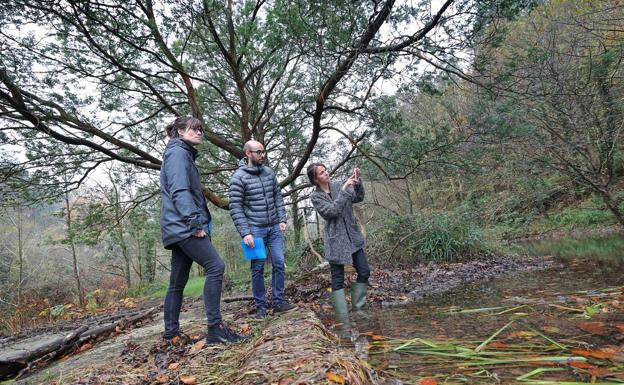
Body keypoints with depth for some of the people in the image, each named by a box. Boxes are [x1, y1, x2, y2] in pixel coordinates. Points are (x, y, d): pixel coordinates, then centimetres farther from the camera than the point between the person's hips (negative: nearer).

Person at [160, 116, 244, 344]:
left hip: (180, 229, 11)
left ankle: (171, 332, 19)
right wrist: (196, 222, -24)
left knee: (177, 282, 11)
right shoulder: (177, 152, -5)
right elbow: (179, 192, -19)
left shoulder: (184, 154, 26)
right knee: (215, 266, -17)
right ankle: (215, 327, -17)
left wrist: (198, 222, 19)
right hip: (184, 226, -11)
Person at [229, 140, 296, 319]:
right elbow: (235, 208, -11)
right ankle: (260, 306, 17)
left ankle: (278, 302, 18)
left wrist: (282, 219, 3)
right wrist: (245, 233, -16)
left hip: (274, 227, 5)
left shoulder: (269, 172, 7)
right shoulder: (239, 177, -9)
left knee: (279, 264, 5)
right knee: (258, 268, 4)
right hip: (255, 229, -4)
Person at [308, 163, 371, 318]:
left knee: (364, 272, 6)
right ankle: (343, 316, 10)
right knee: (338, 279, 0)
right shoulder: (315, 197, -6)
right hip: (335, 240, -5)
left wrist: (357, 182, -14)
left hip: (353, 236, 5)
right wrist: (344, 190, -21)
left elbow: (358, 197, 2)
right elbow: (332, 211, -19)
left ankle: (358, 307, 23)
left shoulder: (338, 185, 6)